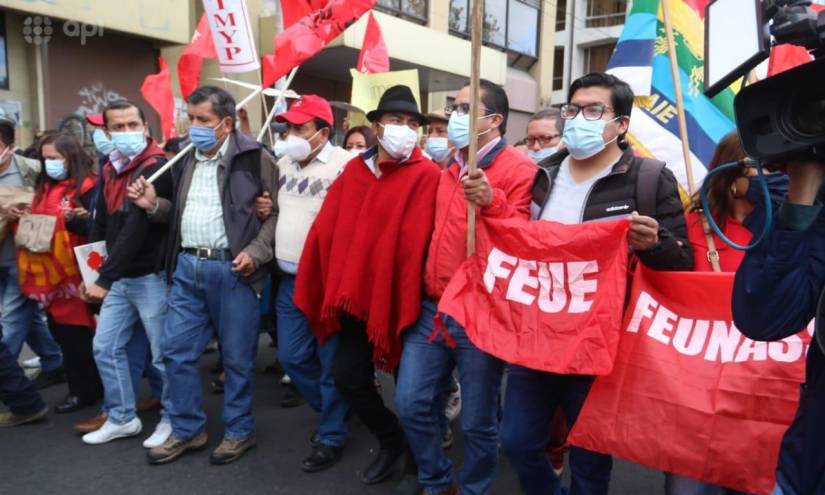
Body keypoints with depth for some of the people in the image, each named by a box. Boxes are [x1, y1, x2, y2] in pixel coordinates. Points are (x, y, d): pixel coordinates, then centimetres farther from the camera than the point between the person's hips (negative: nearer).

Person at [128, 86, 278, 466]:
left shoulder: (255, 158, -6)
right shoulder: (186, 159, 14)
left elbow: (279, 210, -8)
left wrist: (256, 252, -17)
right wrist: (154, 205, 5)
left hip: (232, 269, -6)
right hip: (187, 267, 6)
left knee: (237, 356, 5)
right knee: (176, 350, 10)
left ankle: (239, 431, 24)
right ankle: (187, 429, 27)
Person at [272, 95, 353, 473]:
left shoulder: (344, 165, -13)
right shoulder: (284, 164, 12)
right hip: (290, 278, 8)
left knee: (330, 362, 4)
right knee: (291, 357, 14)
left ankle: (331, 437, 22)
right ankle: (332, 410, 37)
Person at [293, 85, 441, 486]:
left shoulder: (426, 175, -10)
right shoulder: (355, 170, 7)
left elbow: (415, 242, -18)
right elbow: (327, 229, 4)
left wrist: (408, 298, -22)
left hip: (397, 296, -5)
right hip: (359, 294, 6)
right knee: (347, 377, 10)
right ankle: (392, 439, 35)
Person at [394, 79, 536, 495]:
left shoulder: (518, 170, -8)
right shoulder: (449, 168, 15)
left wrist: (492, 203, -29)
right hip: (432, 308, 7)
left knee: (478, 422, 6)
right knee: (411, 405, 9)